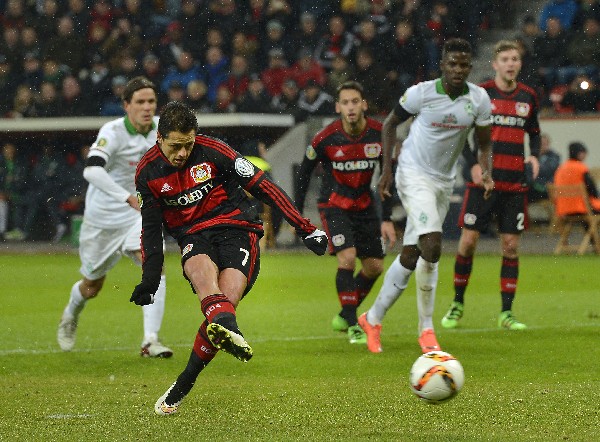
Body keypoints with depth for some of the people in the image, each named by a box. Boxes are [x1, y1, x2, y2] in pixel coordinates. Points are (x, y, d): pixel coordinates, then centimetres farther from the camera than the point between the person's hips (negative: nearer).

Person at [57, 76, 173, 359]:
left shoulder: (160, 127, -7)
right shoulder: (113, 132, -24)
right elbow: (92, 170, -40)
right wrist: (128, 197, -50)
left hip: (140, 212, 3)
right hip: (103, 216, -3)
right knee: (92, 286, 14)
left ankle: (150, 341, -23)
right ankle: (71, 315, 50)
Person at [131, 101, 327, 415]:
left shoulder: (213, 152, -8)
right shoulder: (148, 172, 2)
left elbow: (262, 187, -4)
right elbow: (151, 226, 16)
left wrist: (304, 228, -5)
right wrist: (150, 277, 9)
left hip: (237, 230, -1)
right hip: (194, 238, 2)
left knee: (227, 300, -23)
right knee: (202, 270, -35)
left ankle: (181, 387, -12)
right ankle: (229, 331, -66)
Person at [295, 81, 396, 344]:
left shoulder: (379, 135, -13)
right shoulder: (326, 139, -19)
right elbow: (304, 171, -3)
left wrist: (387, 219, -5)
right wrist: (297, 213, -2)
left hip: (364, 204, 4)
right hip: (334, 205, -4)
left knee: (374, 267, 7)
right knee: (347, 258, -21)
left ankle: (344, 316, 29)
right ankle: (352, 326, -11)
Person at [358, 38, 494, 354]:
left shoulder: (479, 99, -4)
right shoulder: (421, 93, -13)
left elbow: (484, 143, 7)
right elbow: (391, 123, 2)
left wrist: (486, 172, -13)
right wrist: (387, 169, -3)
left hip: (445, 181, 5)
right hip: (414, 175, -5)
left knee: (410, 256, 9)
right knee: (432, 245, -23)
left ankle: (373, 318, 26)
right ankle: (426, 329, -12)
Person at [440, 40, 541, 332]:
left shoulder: (528, 97, 8)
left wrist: (534, 155, 0)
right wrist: (473, 164, -11)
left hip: (515, 183, 3)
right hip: (483, 180, -3)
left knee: (511, 246, 1)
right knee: (468, 240, -4)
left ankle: (506, 313, 6)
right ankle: (457, 303, 13)